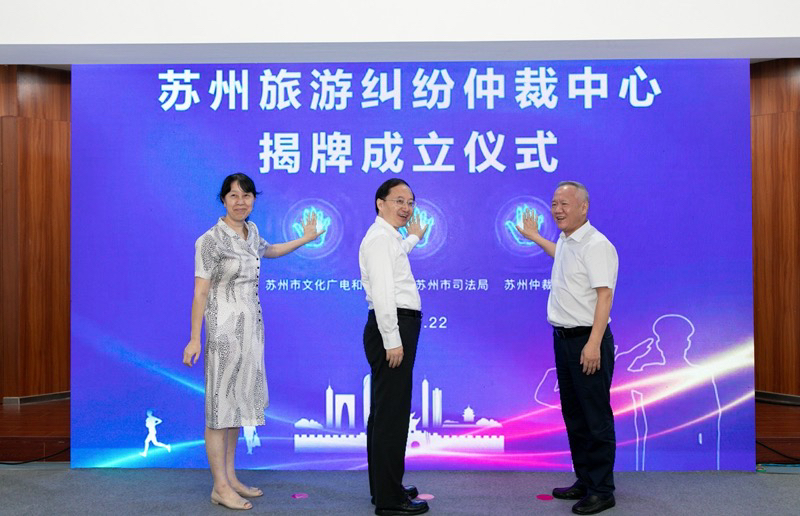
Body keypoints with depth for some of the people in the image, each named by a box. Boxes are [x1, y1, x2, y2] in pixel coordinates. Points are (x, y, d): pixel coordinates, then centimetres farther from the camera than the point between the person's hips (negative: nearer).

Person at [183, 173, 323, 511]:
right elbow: (200, 293, -13)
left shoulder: (251, 231, 9)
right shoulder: (211, 240, -12)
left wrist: (305, 239, 35)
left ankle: (230, 477, 24)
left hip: (251, 327, 8)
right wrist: (194, 339, -16)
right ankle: (220, 487, 8)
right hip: (224, 328, -7)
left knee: (238, 400, 13)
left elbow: (267, 251, 33)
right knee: (220, 403, -1)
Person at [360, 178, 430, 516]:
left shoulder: (389, 238, 19)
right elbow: (382, 293, -21)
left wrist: (413, 239, 57)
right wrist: (392, 341, -23)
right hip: (392, 329, -11)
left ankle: (385, 487, 26)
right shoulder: (380, 237, -12)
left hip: (396, 329, 11)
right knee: (392, 413, -7)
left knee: (385, 411, 16)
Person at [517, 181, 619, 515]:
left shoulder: (595, 245, -15)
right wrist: (534, 237, 48)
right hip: (564, 337, 10)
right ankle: (584, 481, 27)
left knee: (596, 418, -1)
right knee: (573, 414, 15)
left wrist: (594, 344, -27)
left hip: (588, 341, -10)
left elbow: (604, 296, -21)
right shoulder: (565, 241, 13)